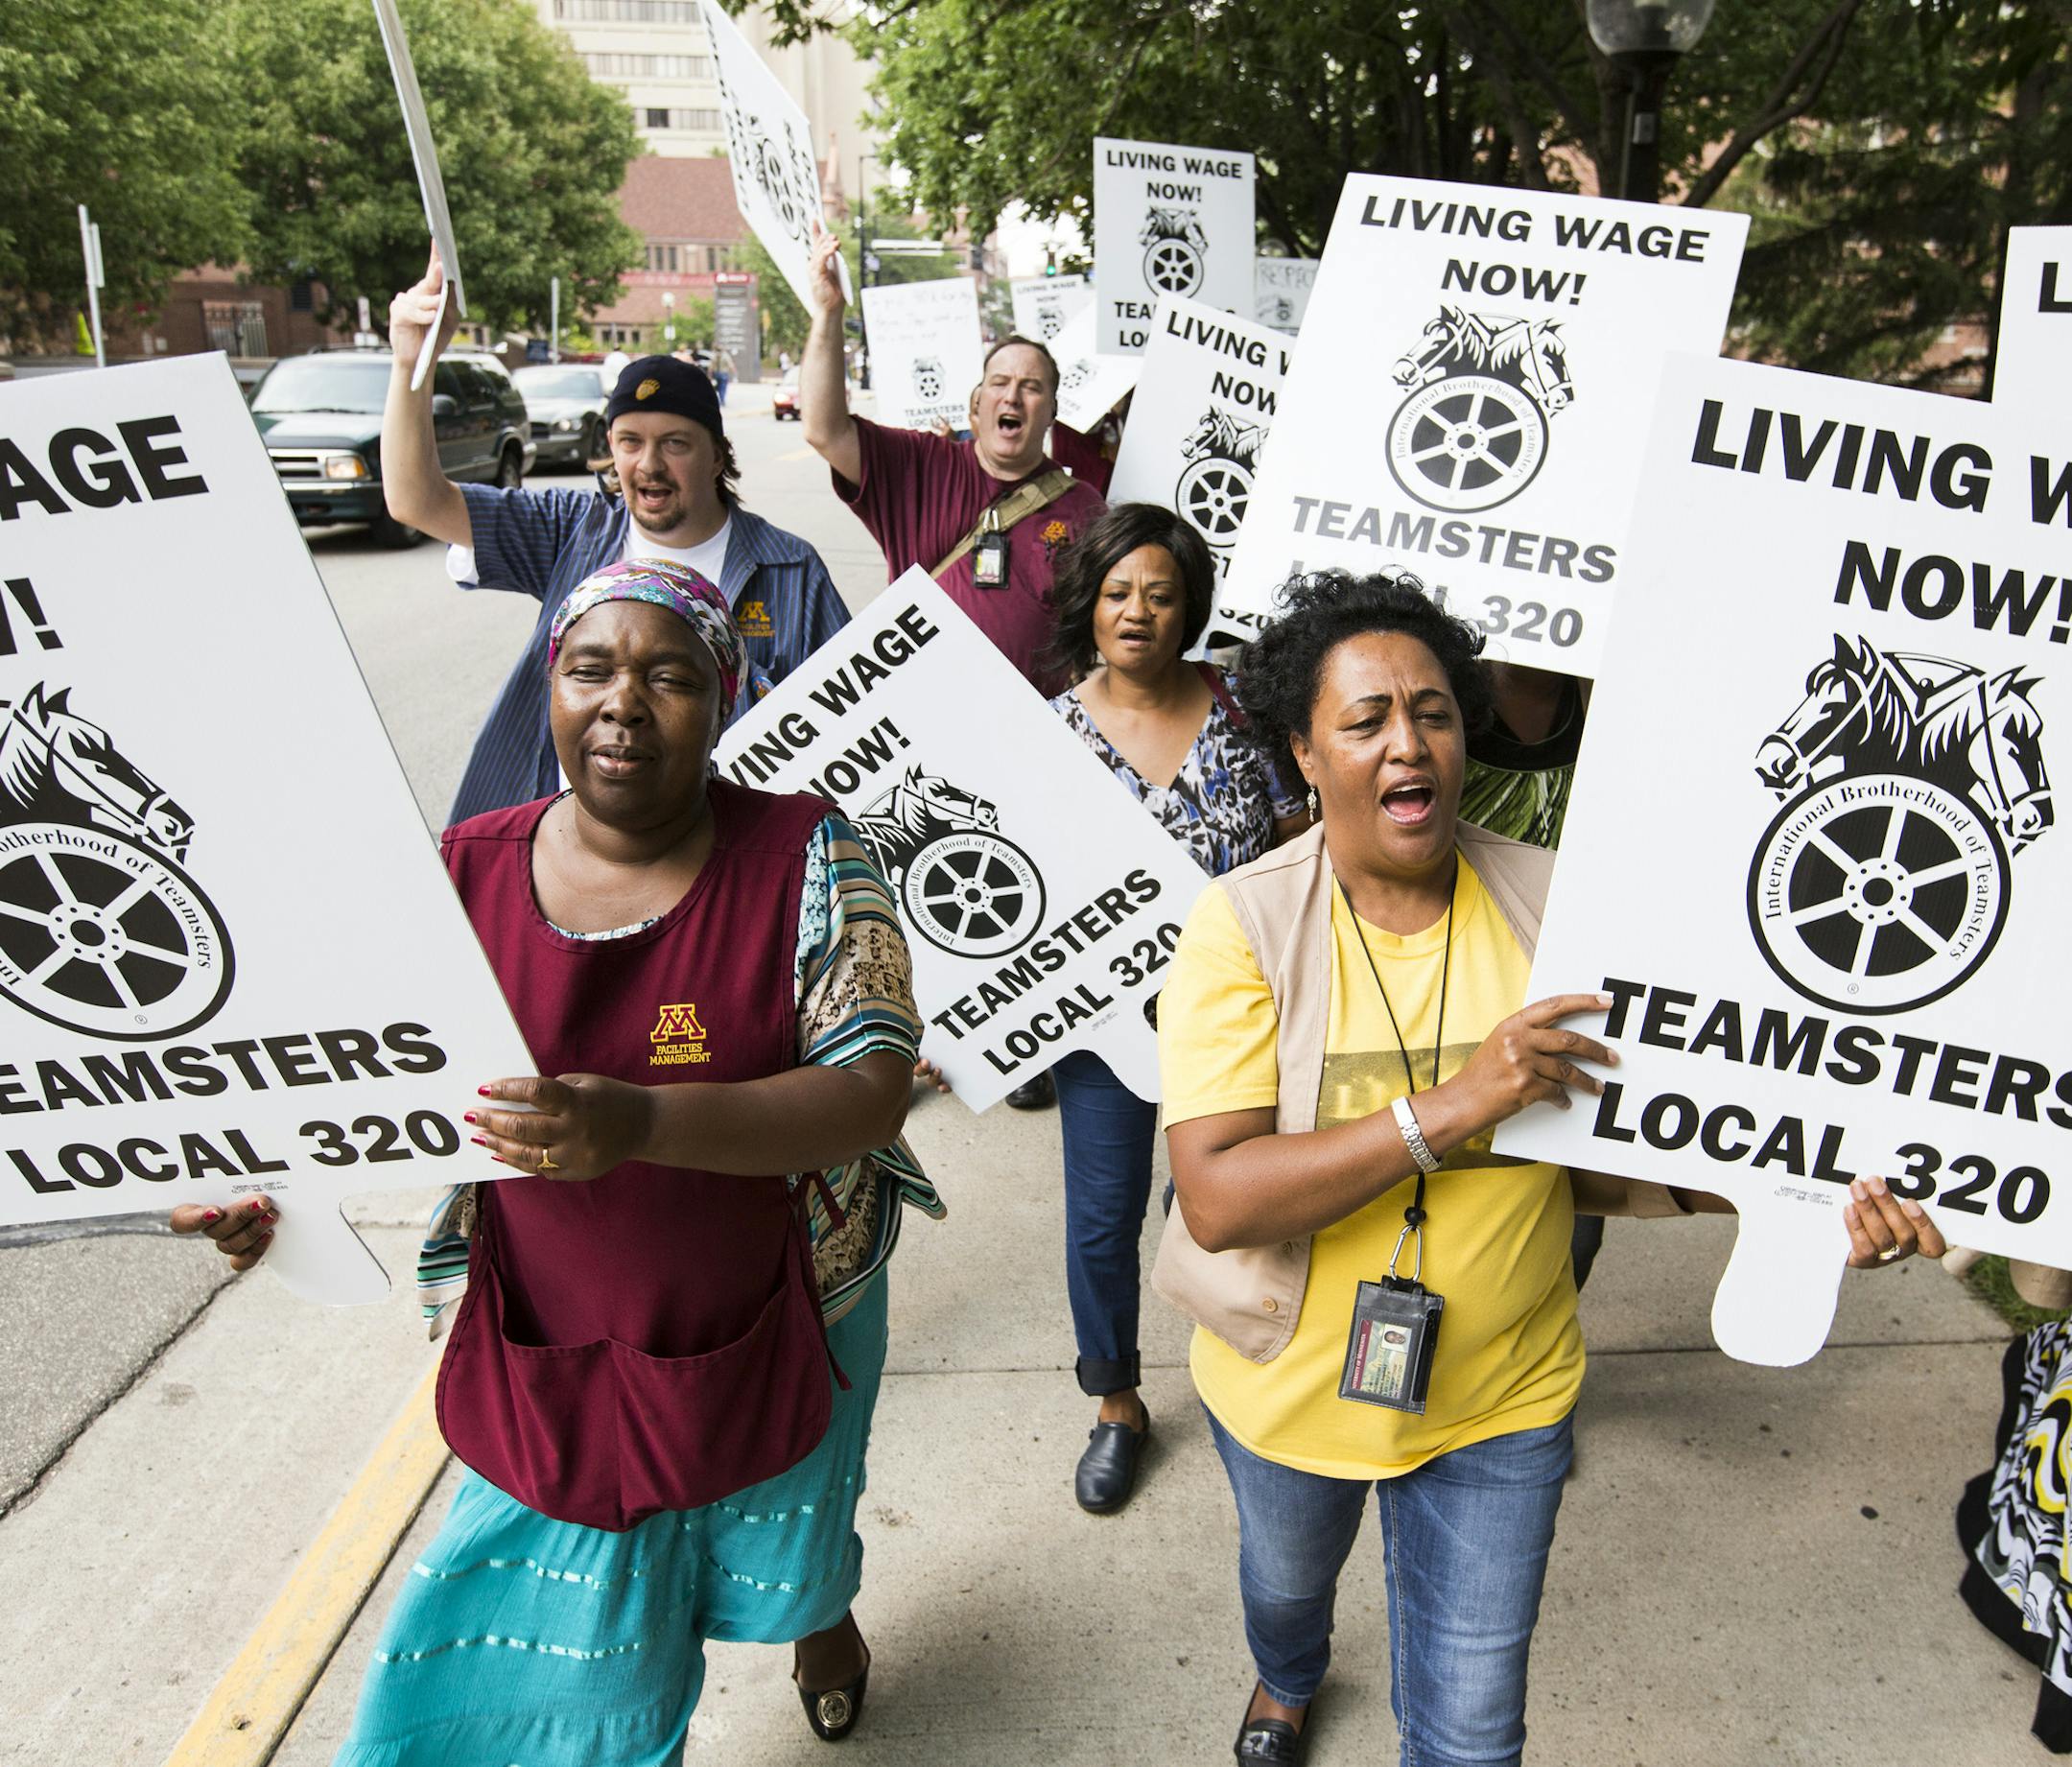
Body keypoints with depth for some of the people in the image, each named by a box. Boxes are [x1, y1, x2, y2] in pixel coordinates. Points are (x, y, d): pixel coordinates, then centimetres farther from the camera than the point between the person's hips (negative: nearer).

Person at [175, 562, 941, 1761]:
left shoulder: (803, 857, -17)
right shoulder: (465, 874, -8)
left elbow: (875, 1088, -25)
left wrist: (642, 1123, -38)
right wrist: (281, 1183, -18)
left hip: (774, 1330, -1)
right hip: (550, 1355, 1)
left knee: (786, 1546, 28)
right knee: (572, 1670, 12)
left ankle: (824, 1617, 64)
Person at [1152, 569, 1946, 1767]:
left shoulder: (1552, 904, -13)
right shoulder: (1244, 924, -21)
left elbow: (1592, 1157, -4)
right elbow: (1216, 1200, -29)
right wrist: (1449, 1109, -35)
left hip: (1501, 1399, 0)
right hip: (1290, 1386, 0)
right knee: (1287, 1579, 32)